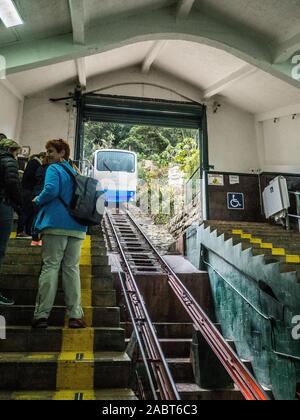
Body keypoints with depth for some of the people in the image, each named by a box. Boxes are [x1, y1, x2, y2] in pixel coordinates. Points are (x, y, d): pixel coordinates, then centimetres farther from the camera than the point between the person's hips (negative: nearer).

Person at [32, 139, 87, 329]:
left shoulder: (54, 169, 0)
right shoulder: (75, 172, 20)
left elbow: (51, 190, -17)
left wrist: (38, 200, 0)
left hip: (56, 224, -5)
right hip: (77, 226, 5)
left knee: (50, 266, -2)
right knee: (72, 268, 5)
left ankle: (42, 314, -2)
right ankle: (75, 315, 4)